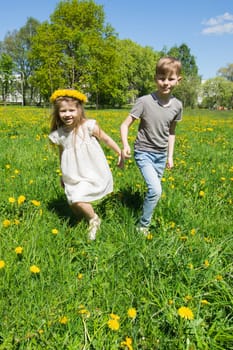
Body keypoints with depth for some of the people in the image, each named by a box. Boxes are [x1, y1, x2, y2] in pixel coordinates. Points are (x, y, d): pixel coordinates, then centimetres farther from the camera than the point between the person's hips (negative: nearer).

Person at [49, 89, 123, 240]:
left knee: (78, 200, -19)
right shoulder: (58, 134, -2)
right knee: (75, 207, 10)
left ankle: (94, 219, 10)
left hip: (92, 174, -5)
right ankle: (90, 216, 41)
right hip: (73, 177, 5)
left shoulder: (89, 126, -15)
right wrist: (63, 175, 21)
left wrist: (120, 153, 0)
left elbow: (106, 139, -3)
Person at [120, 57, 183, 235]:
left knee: (153, 190, 12)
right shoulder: (145, 101, -17)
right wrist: (125, 145, -30)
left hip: (161, 155, 5)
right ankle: (143, 225, 2)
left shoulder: (177, 105, -4)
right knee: (156, 191, -18)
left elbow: (171, 132, 10)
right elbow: (125, 124, -13)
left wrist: (170, 156, 12)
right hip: (144, 152, -5)